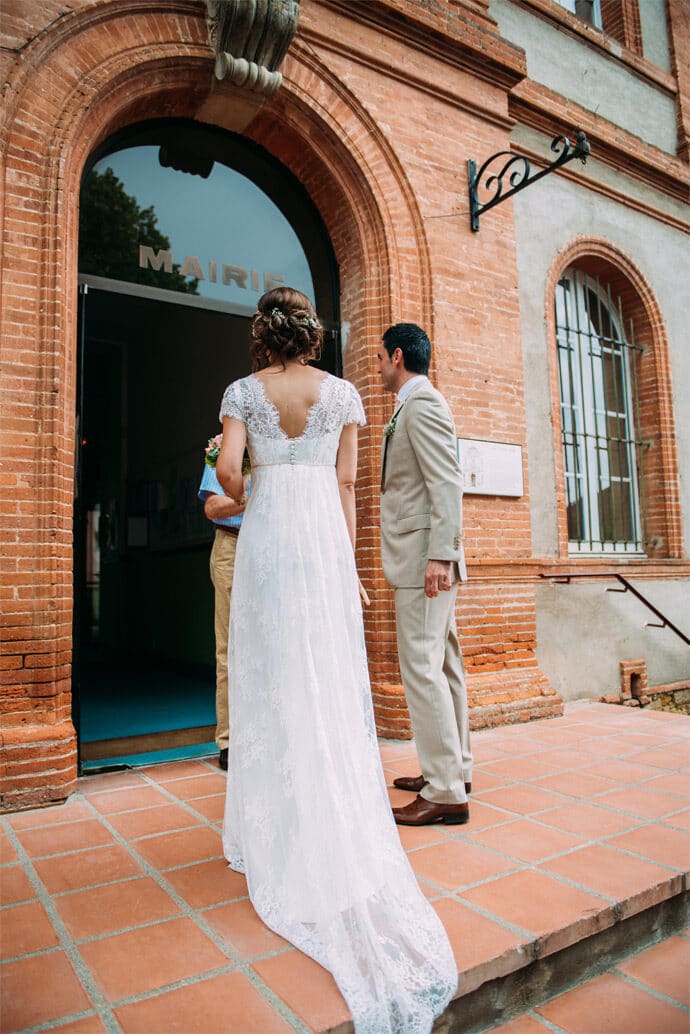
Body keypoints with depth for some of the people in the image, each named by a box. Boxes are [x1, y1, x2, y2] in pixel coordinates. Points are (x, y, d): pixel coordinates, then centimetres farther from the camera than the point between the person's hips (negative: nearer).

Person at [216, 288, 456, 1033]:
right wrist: (349, 564, 8)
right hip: (323, 533, 1)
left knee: (270, 677, 7)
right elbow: (346, 484, 4)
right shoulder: (342, 394, 7)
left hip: (265, 532, 0)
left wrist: (243, 501, 13)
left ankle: (271, 830, 16)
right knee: (329, 680, 5)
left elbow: (228, 466, -9)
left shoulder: (244, 391, 4)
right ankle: (334, 826, 12)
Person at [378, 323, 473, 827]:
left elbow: (448, 483, -19)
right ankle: (455, 770, 24)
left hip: (424, 556, -11)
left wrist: (439, 556, -24)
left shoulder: (422, 404, -10)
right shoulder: (418, 405, 21)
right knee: (444, 665, 14)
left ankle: (445, 793, -1)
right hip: (421, 556, 11)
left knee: (422, 668, -9)